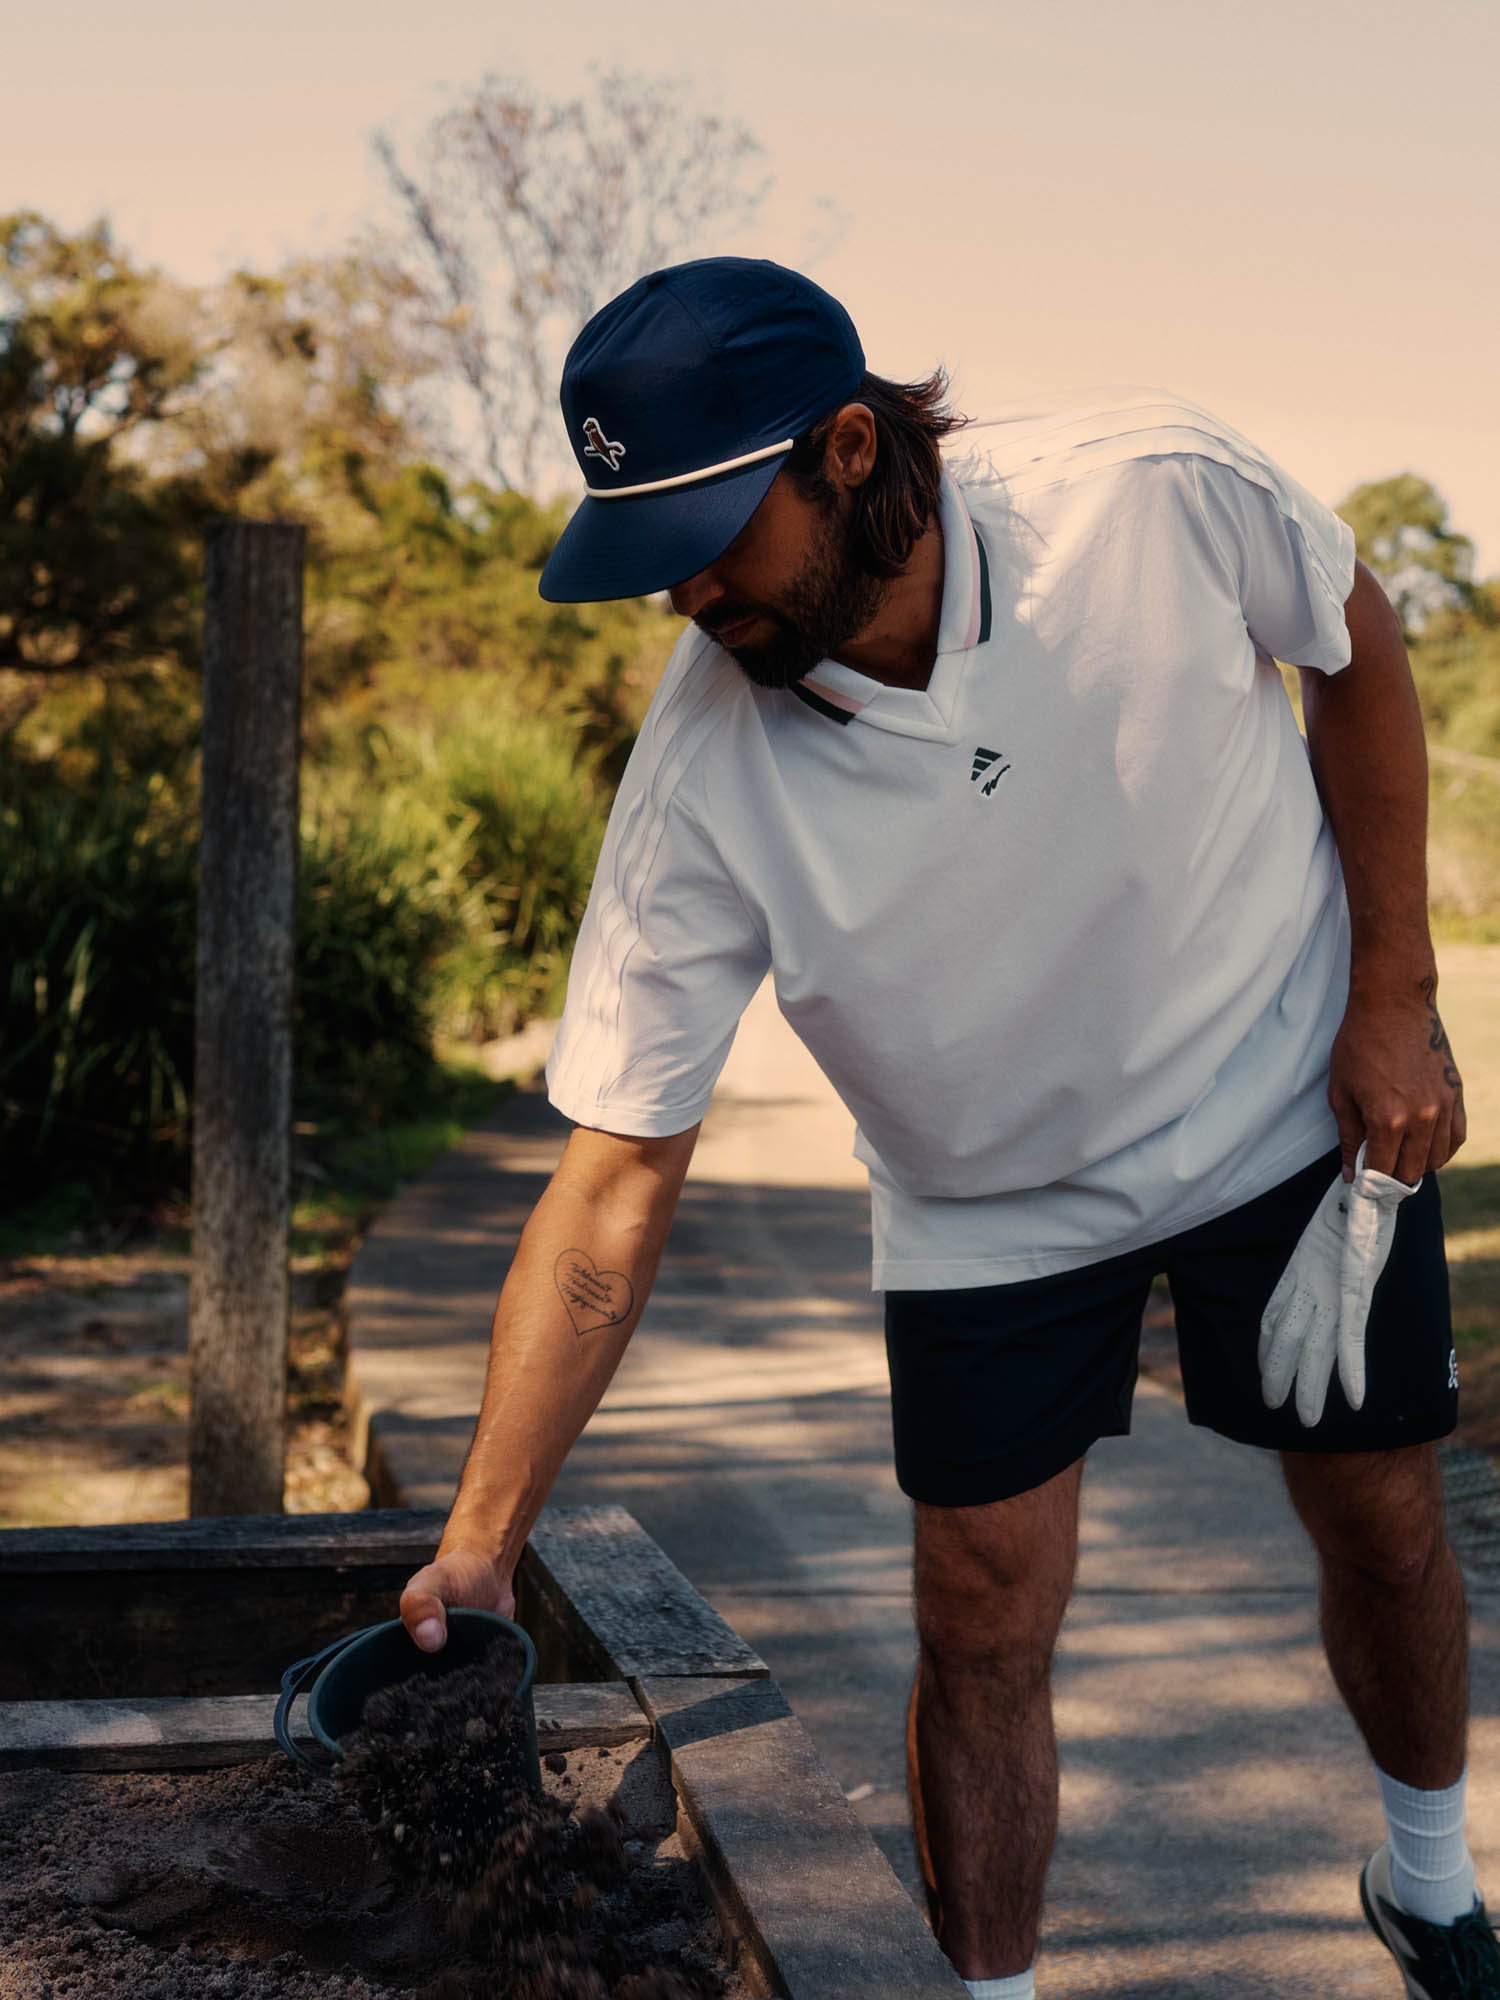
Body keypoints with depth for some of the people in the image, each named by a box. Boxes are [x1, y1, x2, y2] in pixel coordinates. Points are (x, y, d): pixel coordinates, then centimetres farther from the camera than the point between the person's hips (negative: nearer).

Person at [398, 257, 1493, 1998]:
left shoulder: (1152, 485, -28)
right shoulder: (703, 779, -28)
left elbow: (1356, 649, -7)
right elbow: (615, 1177, -25)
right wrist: (479, 1542, -30)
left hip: (1299, 1110, 1)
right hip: (991, 1207, 0)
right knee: (979, 1629, -4)